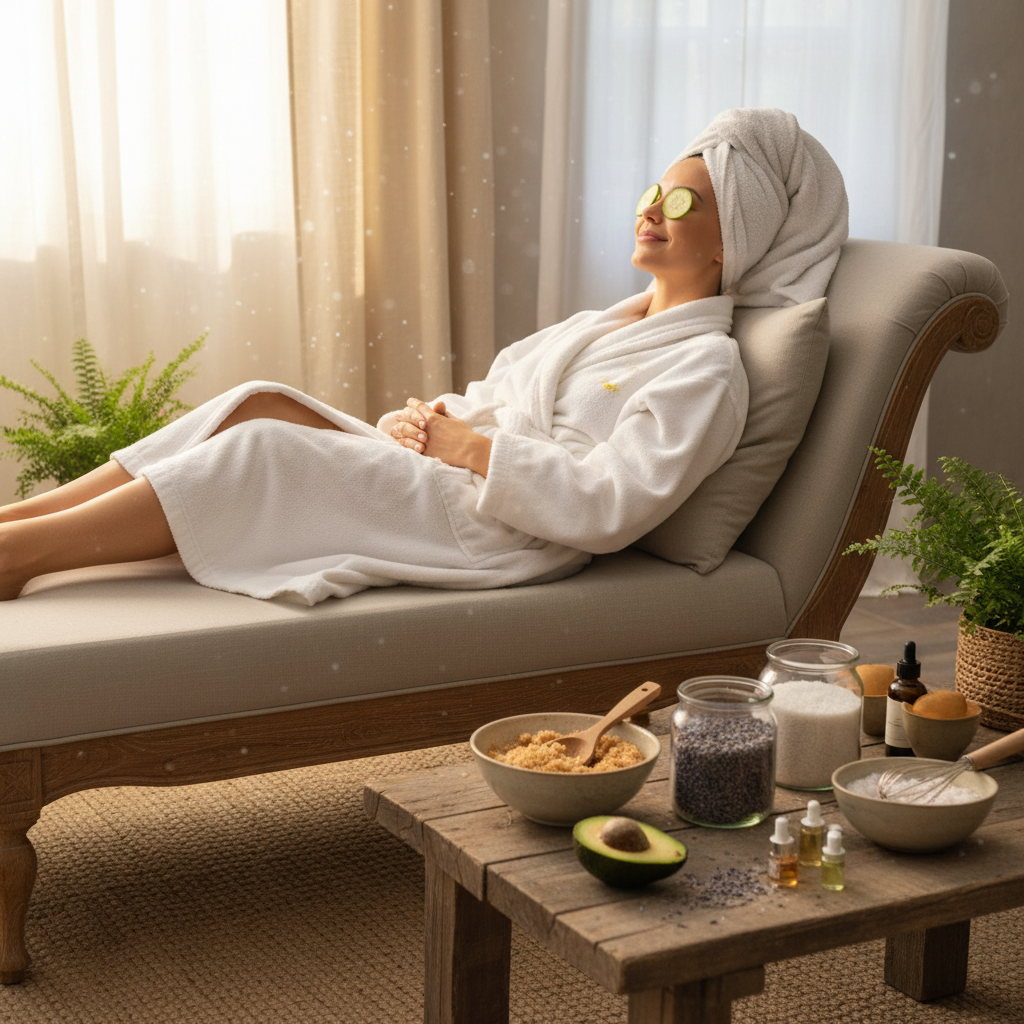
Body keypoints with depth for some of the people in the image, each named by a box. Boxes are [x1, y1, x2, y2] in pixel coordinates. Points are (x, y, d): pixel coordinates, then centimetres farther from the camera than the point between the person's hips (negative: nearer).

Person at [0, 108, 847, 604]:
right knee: (263, 405, -12)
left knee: (262, 454, -22)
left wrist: (470, 446, -14)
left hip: (500, 534, -8)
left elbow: (607, 508, -18)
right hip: (445, 477, 8)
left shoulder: (706, 368, -5)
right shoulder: (612, 323, 24)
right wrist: (429, 416, 1)